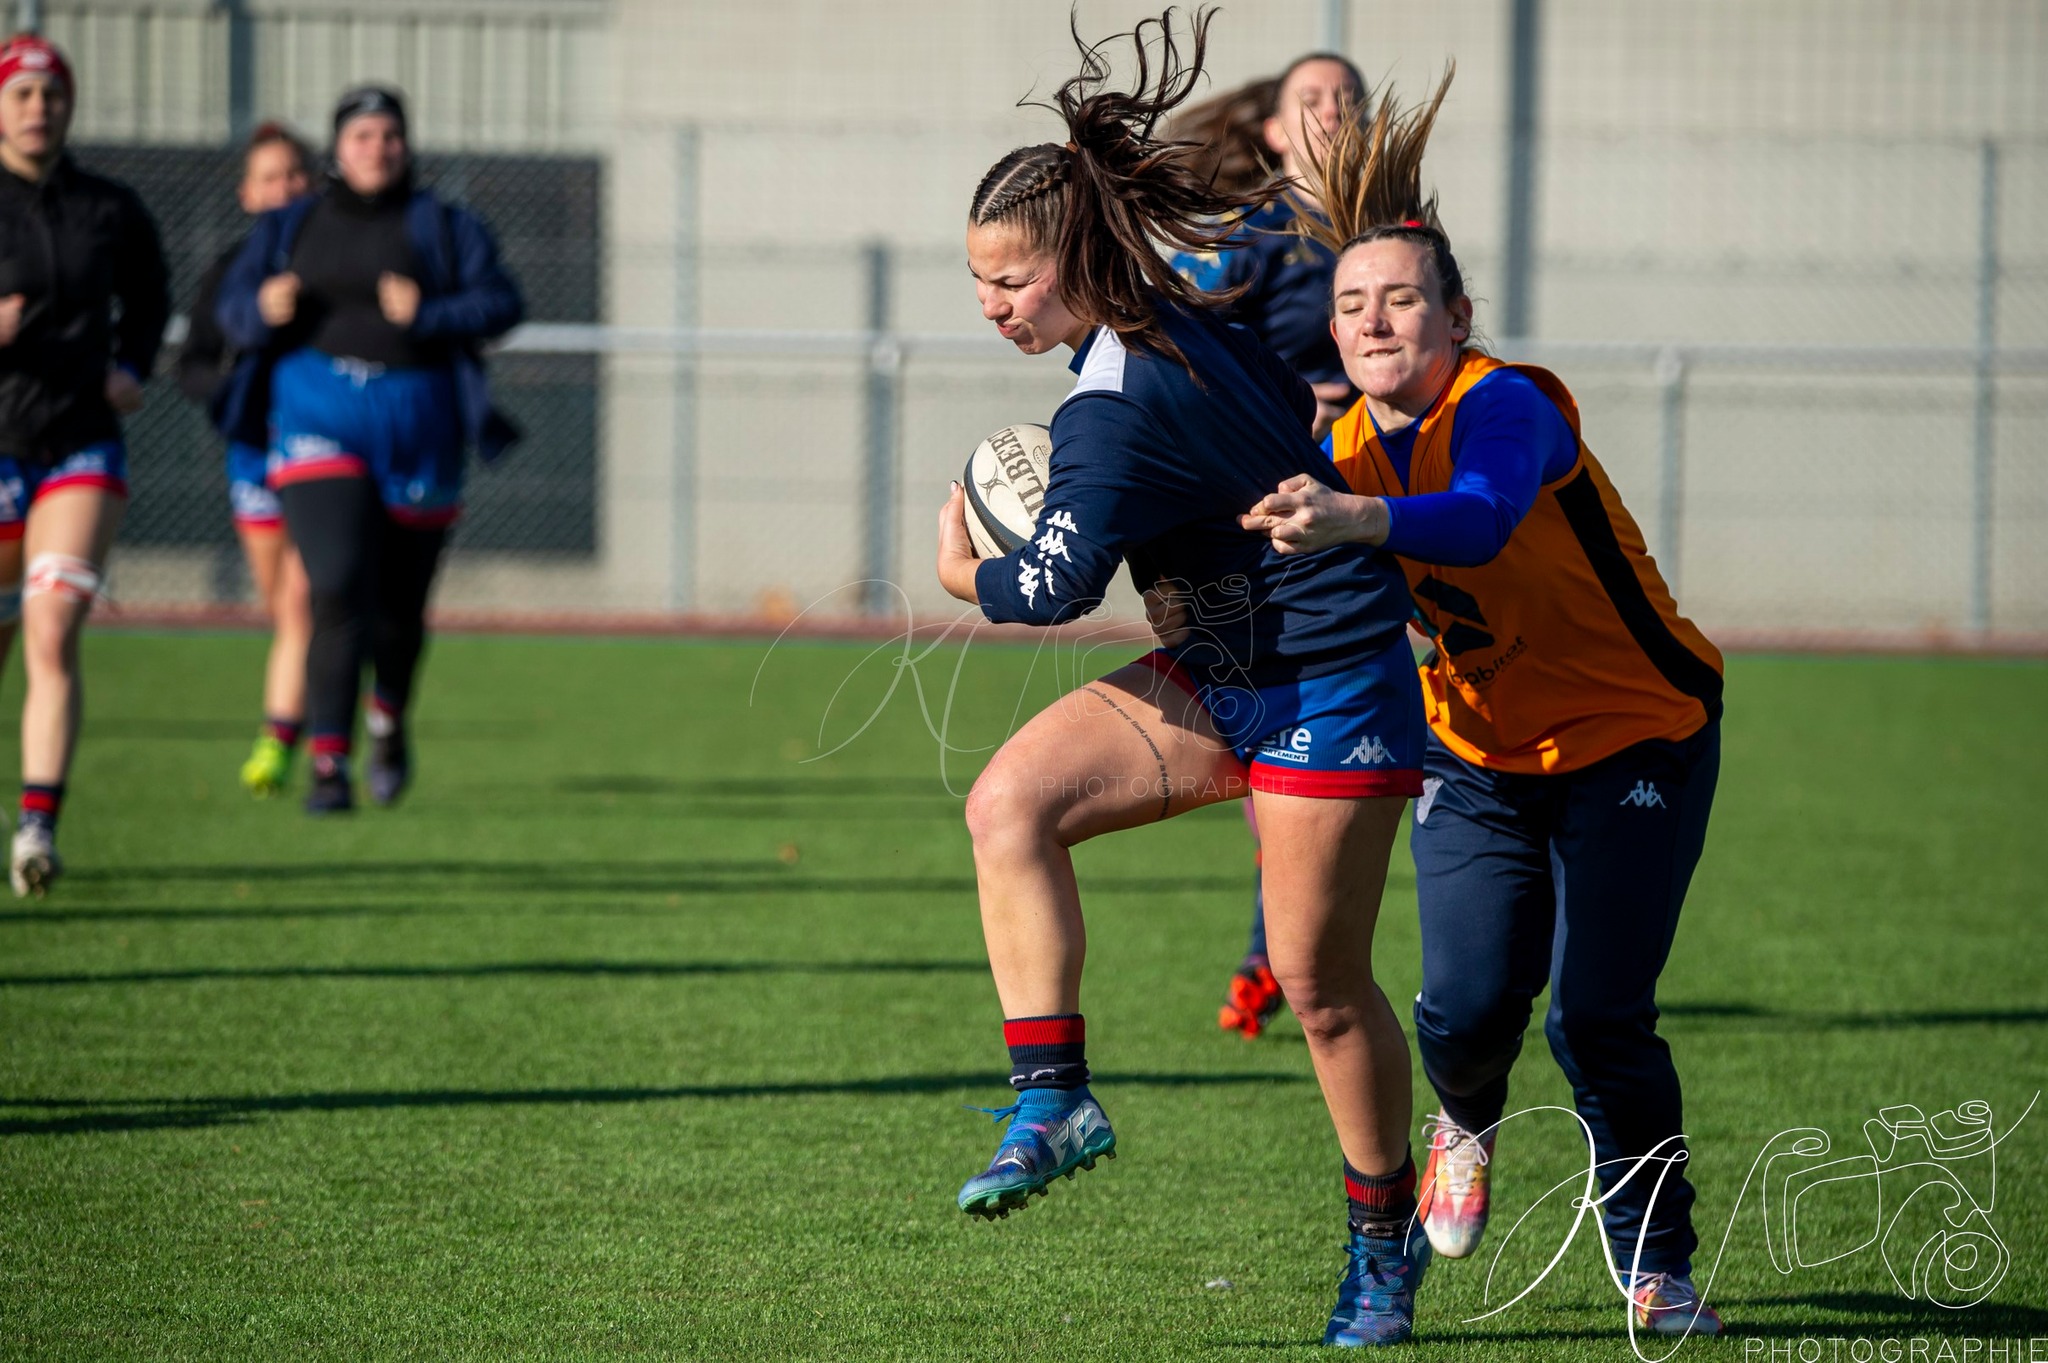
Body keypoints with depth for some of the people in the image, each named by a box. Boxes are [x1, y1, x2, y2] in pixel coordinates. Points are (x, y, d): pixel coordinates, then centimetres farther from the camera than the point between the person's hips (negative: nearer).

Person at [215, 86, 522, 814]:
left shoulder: (444, 227, 5)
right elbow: (233, 306, 8)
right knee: (337, 587, -17)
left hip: (419, 426, 1)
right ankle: (329, 763, -17)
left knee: (399, 603, 10)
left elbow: (500, 302, -4)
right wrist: (264, 308, -15)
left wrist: (427, 314, -21)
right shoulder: (289, 226, 11)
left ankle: (389, 719, 42)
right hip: (318, 417, -1)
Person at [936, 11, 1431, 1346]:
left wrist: (964, 572, -4)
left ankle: (1386, 1238, 21)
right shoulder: (1188, 291, 0)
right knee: (1012, 798, -11)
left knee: (1321, 980, 0)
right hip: (1224, 674, 10)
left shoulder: (1118, 410, -27)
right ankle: (1054, 1102, -13)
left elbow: (1055, 585, -25)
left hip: (1330, 690, -10)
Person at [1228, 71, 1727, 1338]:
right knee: (1469, 1004, -10)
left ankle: (1659, 1267, 9)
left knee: (1599, 1019, -14)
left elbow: (1481, 518, -49)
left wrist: (1355, 521, -67)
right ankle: (1467, 1120, 29)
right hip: (1475, 757, 5)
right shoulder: (1346, 450, -5)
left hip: (1635, 741, -5)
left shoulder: (1506, 407, -26)